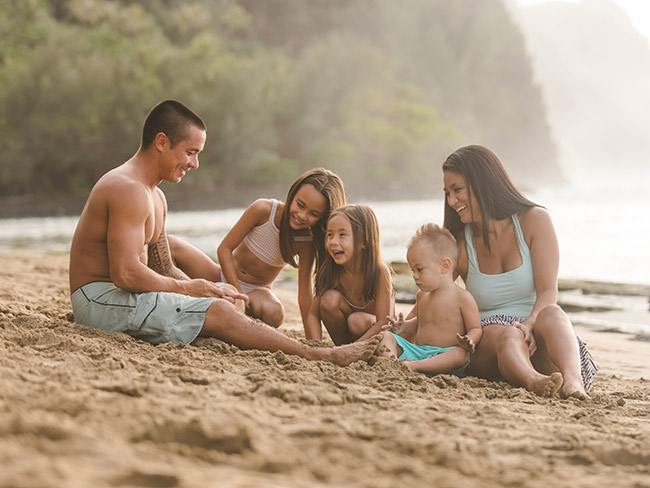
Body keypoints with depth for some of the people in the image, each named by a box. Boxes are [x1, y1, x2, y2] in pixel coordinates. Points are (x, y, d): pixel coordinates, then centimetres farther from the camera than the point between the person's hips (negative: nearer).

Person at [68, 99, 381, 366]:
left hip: (117, 293, 11)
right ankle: (320, 357, -16)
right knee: (219, 312, -20)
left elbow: (163, 270, 17)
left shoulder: (155, 197, 17)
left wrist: (200, 289, -3)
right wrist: (185, 288, -14)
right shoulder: (129, 190, -18)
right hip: (99, 299, -11)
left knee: (230, 298, 5)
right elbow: (126, 274, -27)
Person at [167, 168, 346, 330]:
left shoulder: (307, 243, -16)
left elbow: (305, 296, -12)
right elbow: (224, 249, -13)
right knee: (171, 245, -24)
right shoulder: (264, 210, -19)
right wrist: (238, 293, -20)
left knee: (275, 314, -38)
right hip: (224, 277, 0)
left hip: (257, 290, 1)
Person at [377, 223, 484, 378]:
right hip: (416, 350, 6)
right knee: (386, 337, -8)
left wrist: (469, 341, -27)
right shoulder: (422, 295, 16)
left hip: (444, 355, -6)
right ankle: (391, 360, -41)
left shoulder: (462, 297, -5)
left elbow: (475, 329, -3)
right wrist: (404, 326, 9)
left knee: (460, 354, -38)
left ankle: (414, 366, -52)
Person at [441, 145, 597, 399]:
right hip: (487, 340, 1)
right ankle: (532, 380, -67)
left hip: (536, 341, 0)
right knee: (507, 336, -36)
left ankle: (572, 380, -62)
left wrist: (529, 325, -29)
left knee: (552, 313, -35)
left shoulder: (534, 220, 2)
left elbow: (548, 291, -9)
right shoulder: (459, 245, 8)